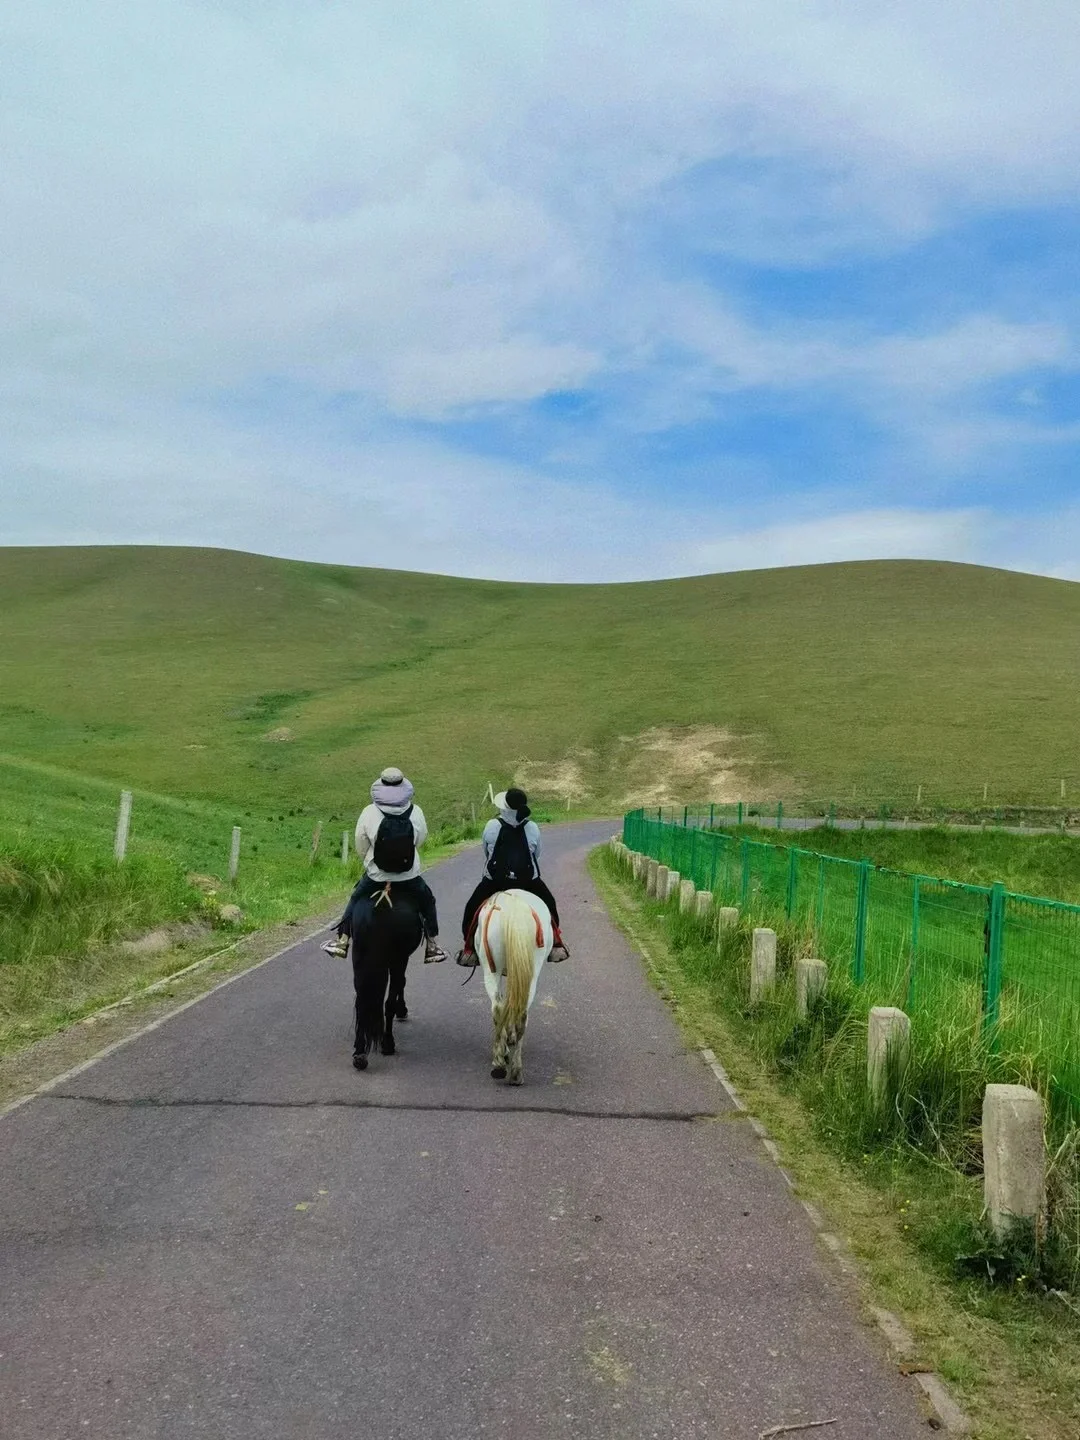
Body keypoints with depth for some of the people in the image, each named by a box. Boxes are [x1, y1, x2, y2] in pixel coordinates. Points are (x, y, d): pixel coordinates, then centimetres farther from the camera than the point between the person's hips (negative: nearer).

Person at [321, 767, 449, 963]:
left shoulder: (369, 813, -13)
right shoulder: (416, 812, -11)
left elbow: (361, 847, -4)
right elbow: (421, 839, 4)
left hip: (376, 876, 0)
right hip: (410, 876, 0)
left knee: (355, 899, 25)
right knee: (427, 901, 23)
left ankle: (341, 940, 27)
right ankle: (433, 946, 25)